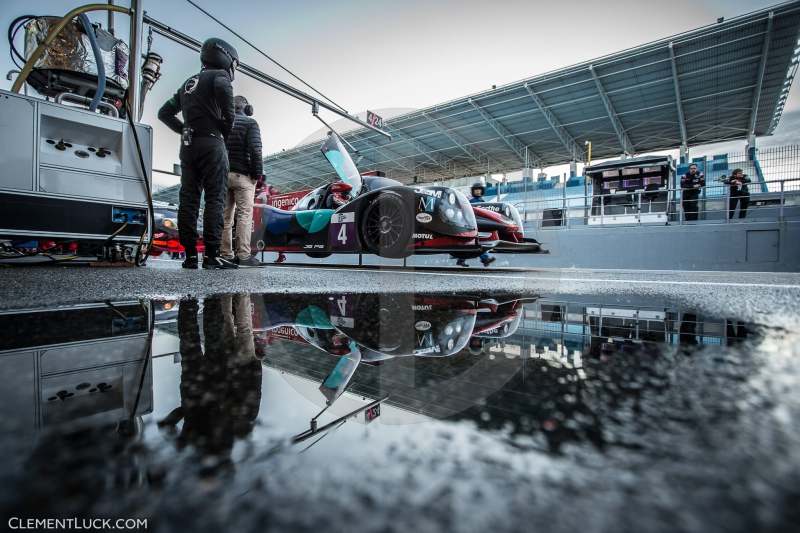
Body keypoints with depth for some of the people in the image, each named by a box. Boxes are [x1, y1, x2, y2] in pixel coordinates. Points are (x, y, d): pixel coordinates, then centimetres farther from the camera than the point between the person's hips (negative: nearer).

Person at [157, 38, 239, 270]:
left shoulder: (189, 83, 27)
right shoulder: (218, 75, 5)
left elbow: (164, 113, 26)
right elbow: (224, 89, -19)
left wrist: (184, 129, 19)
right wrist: (227, 127, -8)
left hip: (188, 145, 7)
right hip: (211, 143, -7)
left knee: (188, 199, 2)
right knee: (215, 198, -11)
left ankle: (190, 255, 2)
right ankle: (212, 255, -16)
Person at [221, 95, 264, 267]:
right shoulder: (250, 123, 1)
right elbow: (255, 150, -12)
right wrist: (258, 173, -9)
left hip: (223, 174, 6)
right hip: (242, 174, -6)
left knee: (226, 215, 6)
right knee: (244, 214, -9)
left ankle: (226, 255, 7)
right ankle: (244, 256, -14)